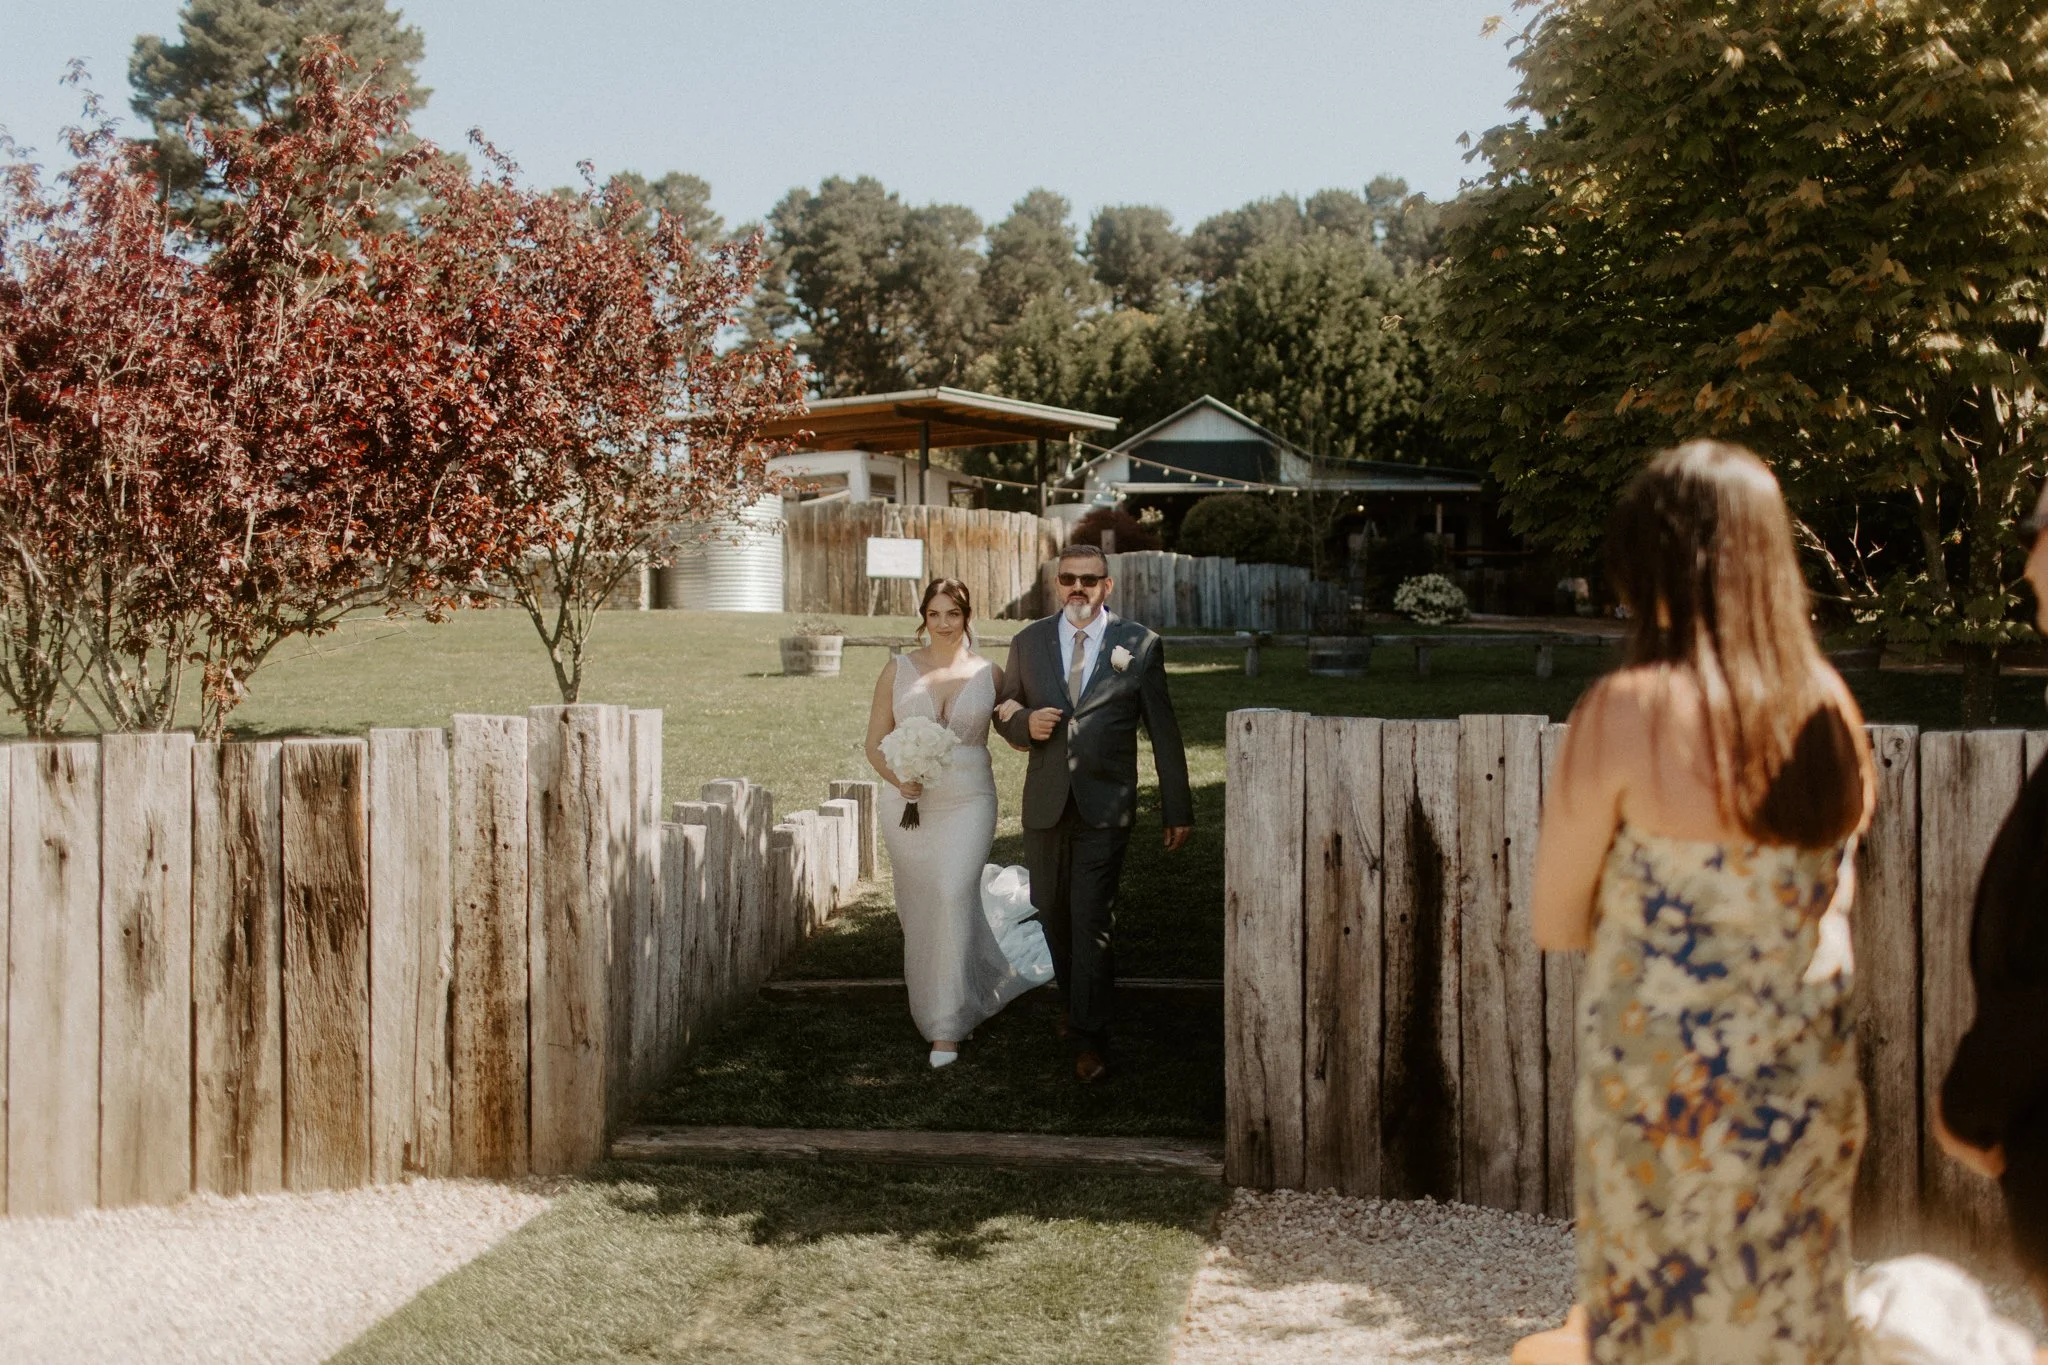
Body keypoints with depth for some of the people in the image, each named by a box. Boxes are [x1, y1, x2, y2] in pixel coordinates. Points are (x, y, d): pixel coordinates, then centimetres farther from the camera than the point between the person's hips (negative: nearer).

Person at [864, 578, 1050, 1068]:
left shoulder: (989, 674, 4)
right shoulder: (898, 670, 4)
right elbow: (875, 743, 5)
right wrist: (898, 778, -14)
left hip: (968, 802, -2)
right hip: (908, 804, 2)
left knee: (953, 899, -15)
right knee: (918, 907, 9)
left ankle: (947, 1028, -9)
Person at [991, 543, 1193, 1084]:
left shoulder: (1139, 645, 1)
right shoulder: (1028, 643, 8)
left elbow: (1164, 731, 4)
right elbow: (1005, 713, 15)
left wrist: (1178, 809, 4)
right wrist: (1025, 723, -10)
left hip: (1105, 804, -3)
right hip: (1045, 805, 4)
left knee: (1092, 918, -8)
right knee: (1052, 911, 13)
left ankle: (1089, 1038, -1)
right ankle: (1075, 1000, 36)